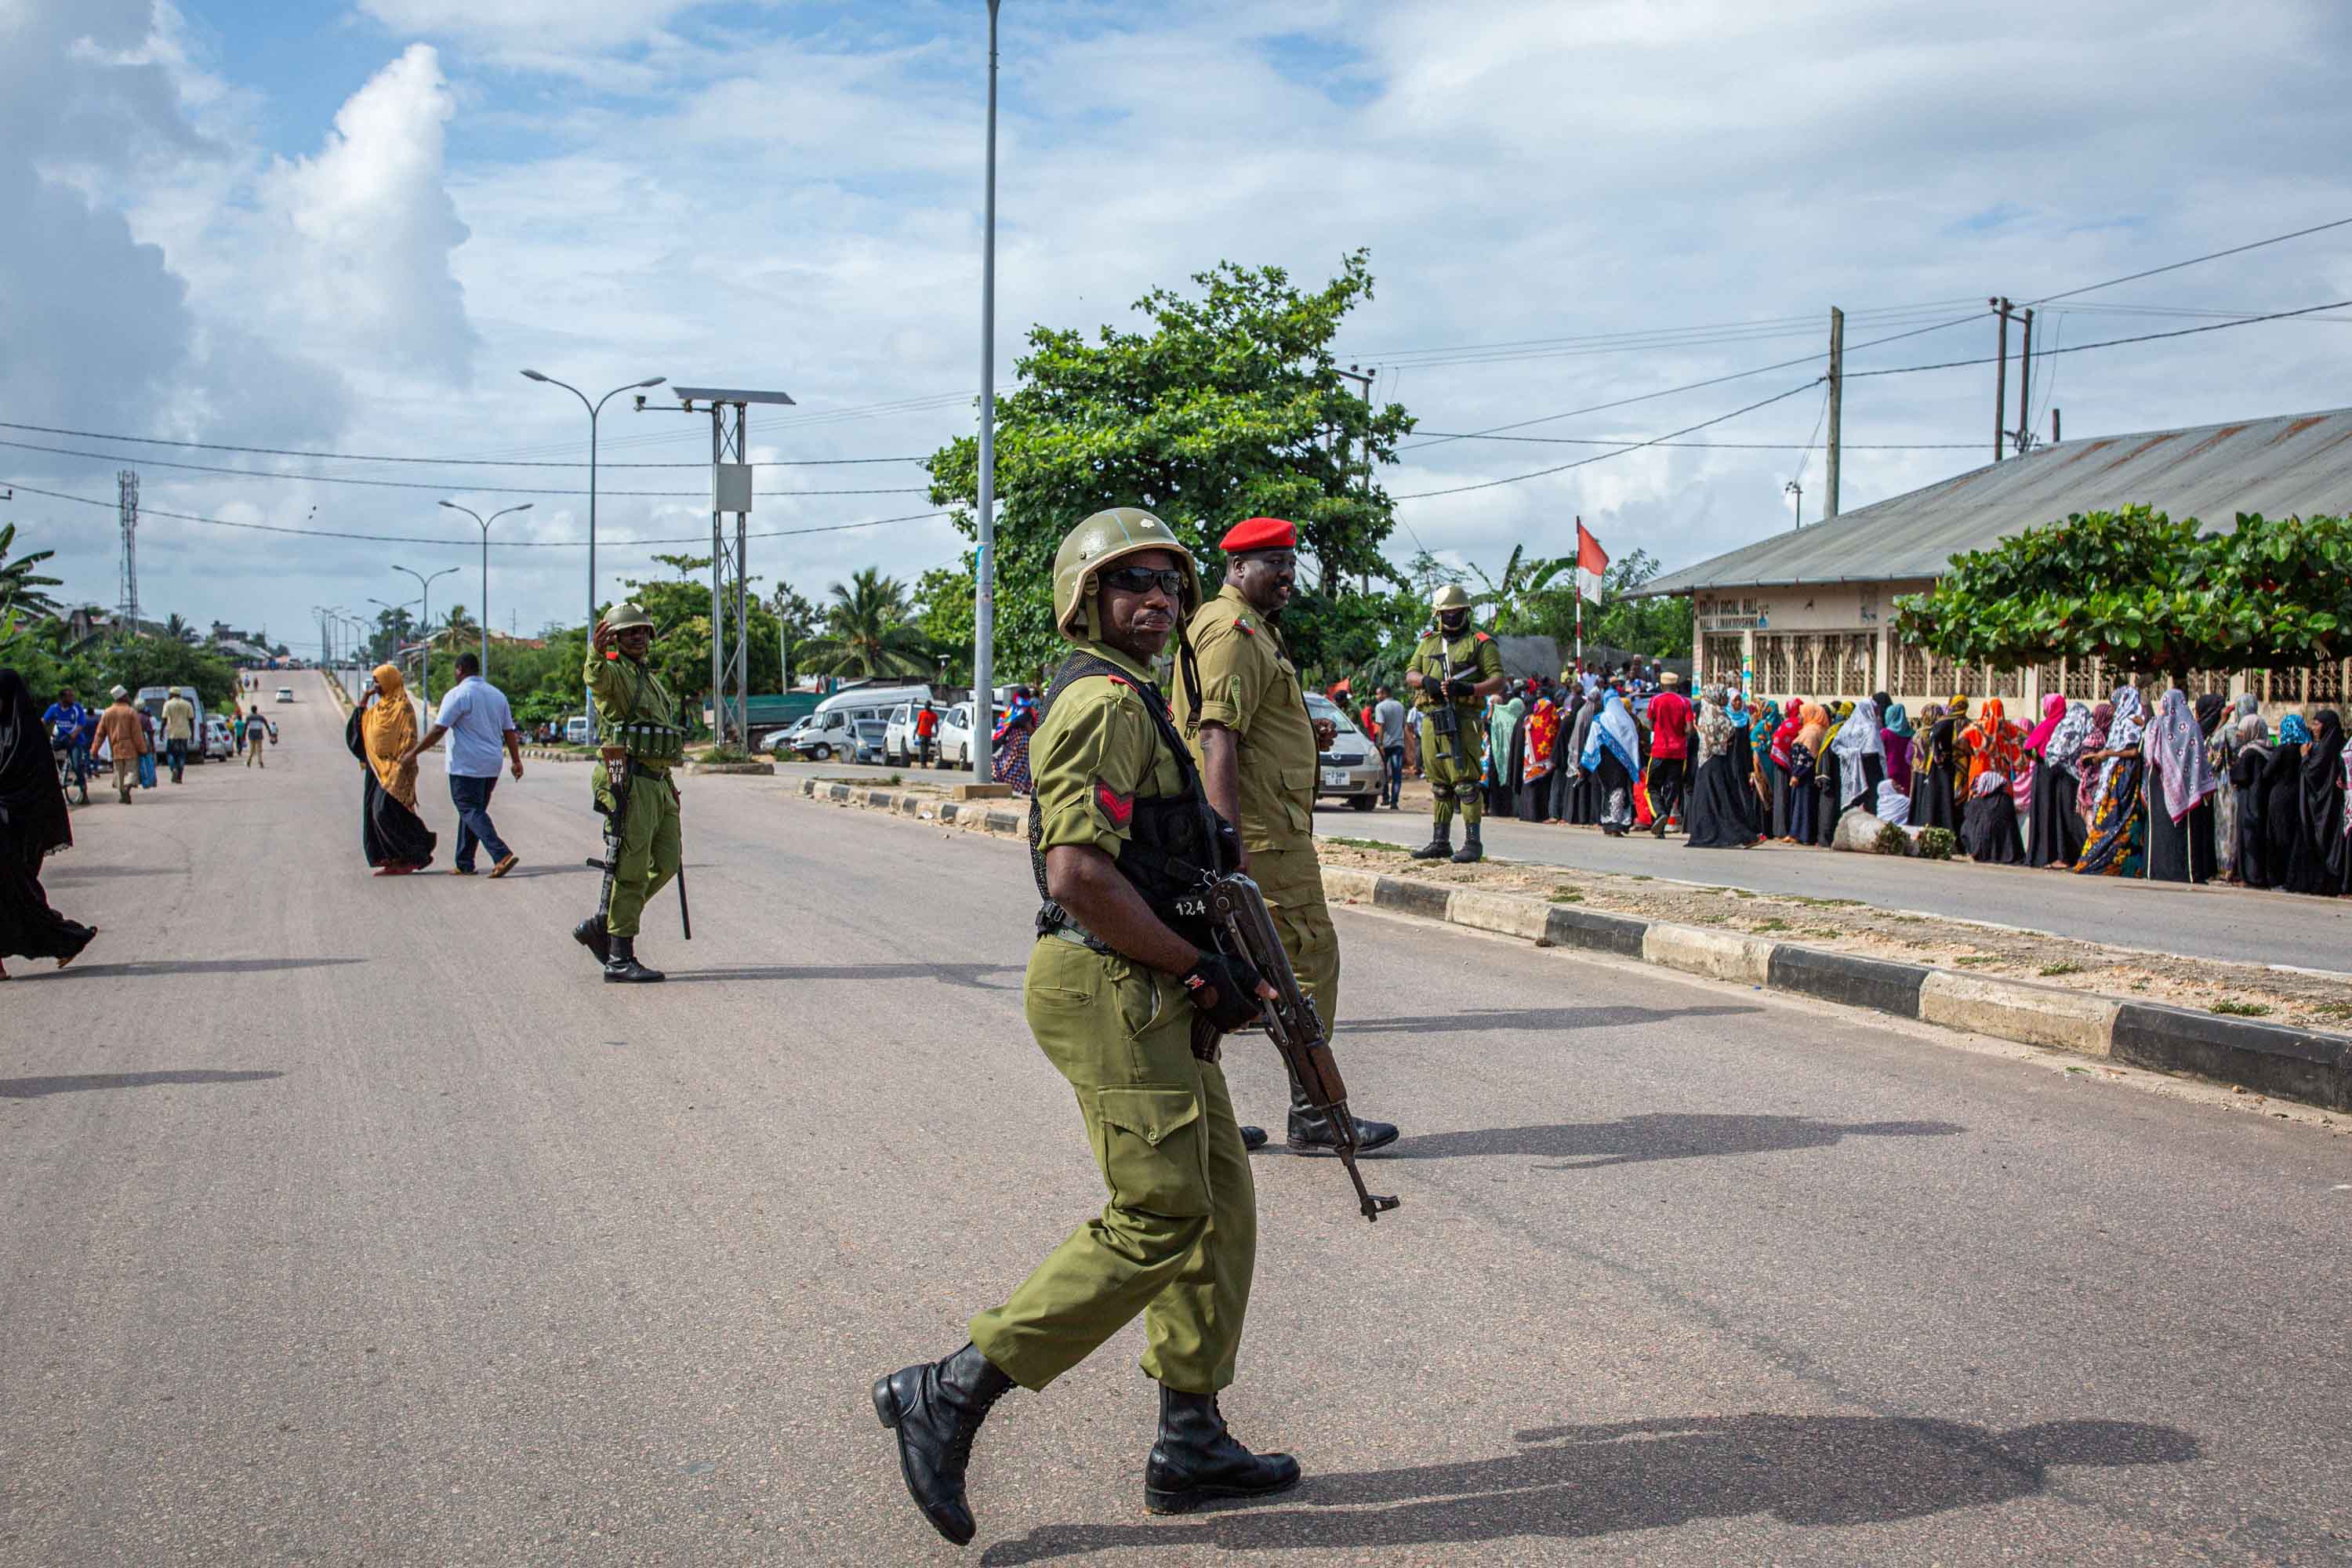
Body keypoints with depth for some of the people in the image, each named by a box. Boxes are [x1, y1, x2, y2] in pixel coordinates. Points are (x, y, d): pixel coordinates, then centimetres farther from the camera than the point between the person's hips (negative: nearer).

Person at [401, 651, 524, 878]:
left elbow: (438, 731, -14)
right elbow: (509, 731, 14)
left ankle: (502, 855, -23)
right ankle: (464, 864, 17)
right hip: (491, 766, 7)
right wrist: (516, 760, 20)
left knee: (471, 812, -6)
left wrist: (413, 752, -6)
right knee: (472, 811, 15)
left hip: (466, 766, -7)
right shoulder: (497, 695, 12)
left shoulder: (458, 695, -10)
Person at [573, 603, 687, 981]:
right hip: (629, 783, -9)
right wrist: (596, 652, -52)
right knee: (631, 870, -7)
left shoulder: (650, 679, 23)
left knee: (667, 862, 9)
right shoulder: (614, 671, -4)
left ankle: (600, 927, 19)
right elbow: (596, 678, -30)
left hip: (659, 785, 9)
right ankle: (619, 960, -3)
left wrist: (669, 789, 26)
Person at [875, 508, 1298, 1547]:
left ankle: (1192, 1442, 19)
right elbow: (1079, 877, -24)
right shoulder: (1105, 701, -14)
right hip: (1114, 993, -11)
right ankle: (946, 1396, -4)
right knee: (1157, 1223, -9)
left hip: (1152, 997, 11)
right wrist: (1200, 968, -17)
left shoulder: (1126, 700, 20)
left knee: (1218, 1210, 12)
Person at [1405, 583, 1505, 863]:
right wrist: (1426, 680, -10)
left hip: (1462, 719, -5)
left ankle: (1472, 842, -9)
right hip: (1431, 719, 5)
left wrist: (1469, 689, -19)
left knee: (1465, 782, -11)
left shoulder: (1480, 643, 4)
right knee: (1439, 785, 10)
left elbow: (1498, 681, -2)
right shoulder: (1428, 642, 20)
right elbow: (1410, 673, 13)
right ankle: (1440, 842, 16)